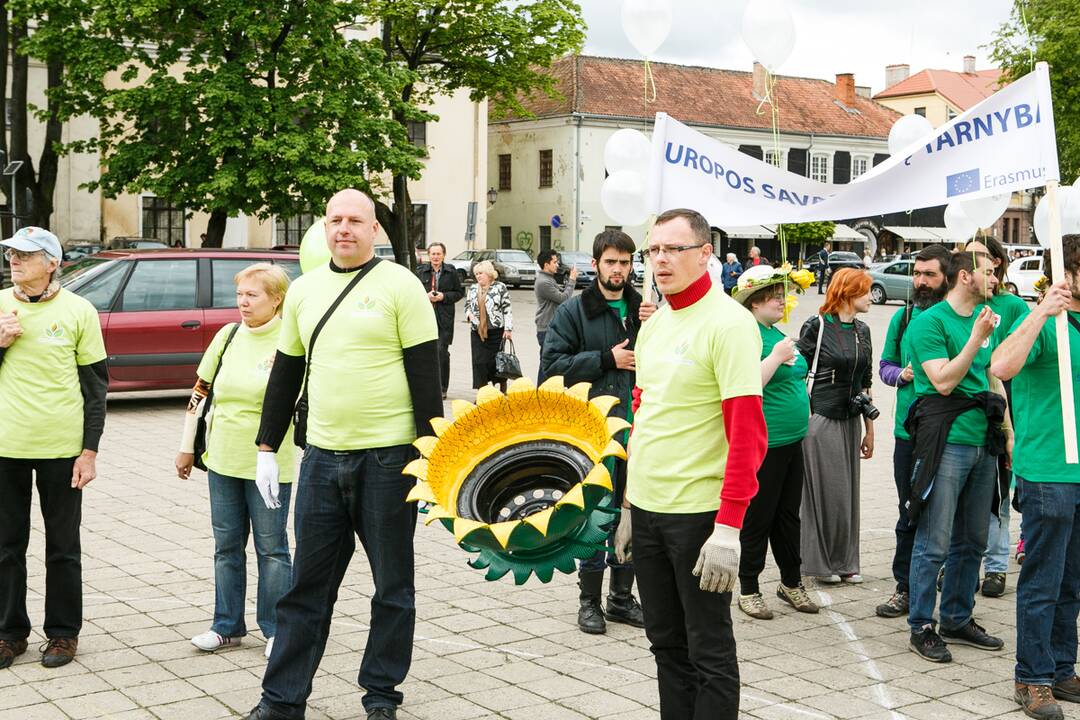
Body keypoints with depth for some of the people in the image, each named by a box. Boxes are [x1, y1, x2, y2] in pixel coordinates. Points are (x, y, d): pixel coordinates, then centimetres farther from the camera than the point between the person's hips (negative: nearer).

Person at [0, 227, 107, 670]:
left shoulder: (78, 311, -4)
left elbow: (96, 385, -1)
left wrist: (90, 450, -5)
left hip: (61, 447, -2)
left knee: (63, 547, 8)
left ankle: (63, 632, 21)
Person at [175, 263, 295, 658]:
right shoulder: (228, 335, 4)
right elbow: (200, 391, 10)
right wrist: (187, 447, 11)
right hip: (223, 460, 5)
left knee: (271, 548, 5)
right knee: (227, 546, 13)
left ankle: (276, 629, 17)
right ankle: (227, 626, 25)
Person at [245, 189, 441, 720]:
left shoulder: (400, 286, -5)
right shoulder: (304, 289, 10)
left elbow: (425, 374, -7)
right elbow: (286, 373, 15)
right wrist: (266, 447, 12)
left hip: (388, 456, -4)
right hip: (322, 457, 4)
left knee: (392, 585, 8)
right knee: (307, 585, 10)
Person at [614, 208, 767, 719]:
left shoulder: (728, 323, -13)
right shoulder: (652, 326, 11)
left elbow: (747, 433, -18)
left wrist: (728, 528, -22)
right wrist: (629, 506, 17)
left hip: (698, 514, -7)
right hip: (646, 510, 7)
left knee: (708, 651, 4)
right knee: (666, 643, 17)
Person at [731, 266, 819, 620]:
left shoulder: (777, 333, 13)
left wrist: (802, 410, 22)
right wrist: (777, 357, -24)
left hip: (791, 441, 9)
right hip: (763, 444, -9)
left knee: (788, 516, 17)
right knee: (758, 519, 2)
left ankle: (791, 583, 30)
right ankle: (748, 590, 14)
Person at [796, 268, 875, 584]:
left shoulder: (862, 330, 11)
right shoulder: (816, 327, -8)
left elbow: (865, 382, 16)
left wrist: (869, 428, 17)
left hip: (851, 420, 6)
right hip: (820, 419, -6)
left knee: (848, 490, 9)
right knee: (824, 490, -1)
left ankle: (844, 562, 18)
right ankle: (819, 562, 11)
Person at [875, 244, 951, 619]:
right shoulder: (903, 317, 9)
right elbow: (885, 365, 16)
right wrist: (901, 373, -5)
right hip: (909, 430, 4)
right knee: (910, 513, 10)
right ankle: (905, 588, 19)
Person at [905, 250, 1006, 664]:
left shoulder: (985, 318, 14)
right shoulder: (930, 322, -8)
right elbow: (944, 381, -17)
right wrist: (976, 338, -18)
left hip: (983, 444, 8)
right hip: (946, 444, -8)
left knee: (972, 541, 13)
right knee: (934, 543, -4)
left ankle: (957, 620, 25)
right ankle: (921, 627, 6)